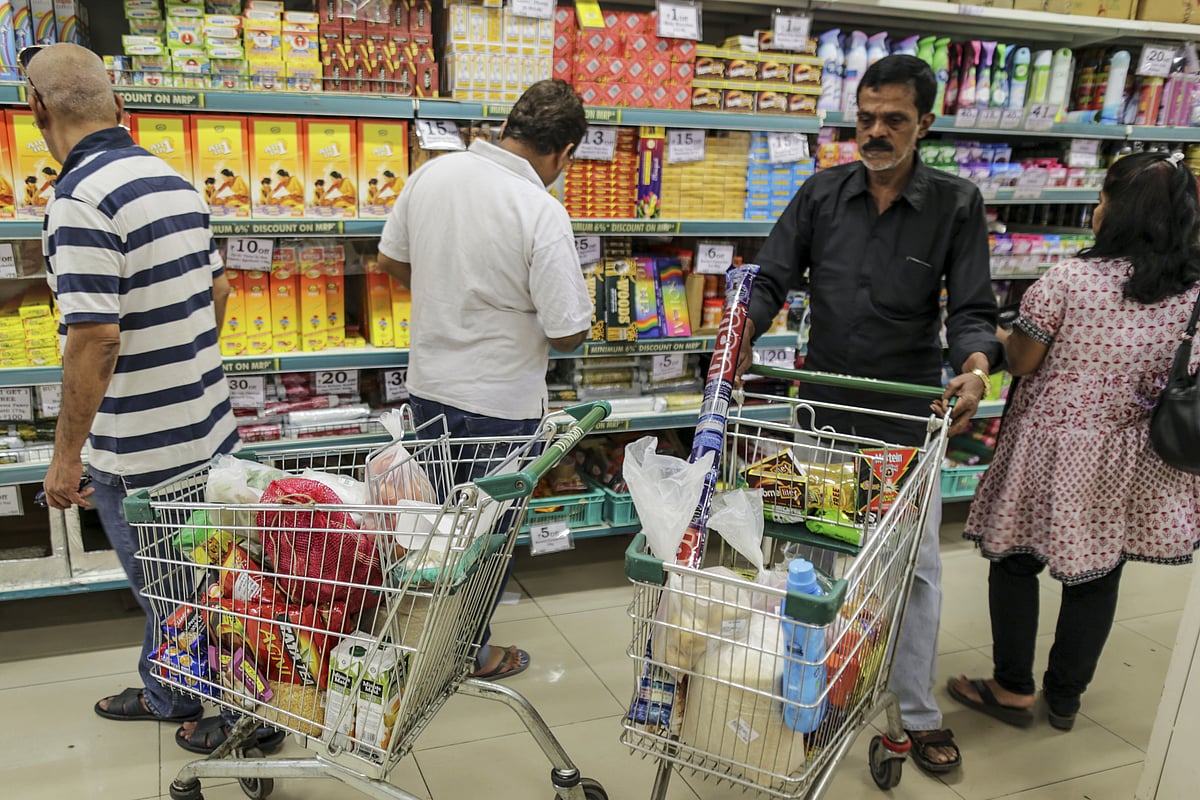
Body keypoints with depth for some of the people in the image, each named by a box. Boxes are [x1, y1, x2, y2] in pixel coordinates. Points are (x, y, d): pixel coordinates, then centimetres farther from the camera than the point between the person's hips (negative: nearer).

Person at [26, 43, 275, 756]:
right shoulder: (174, 180, 4)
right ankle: (168, 695, 43)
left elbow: (96, 337, -26)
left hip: (141, 450, -8)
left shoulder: (81, 198, -22)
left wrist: (67, 454, -16)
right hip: (204, 426, 8)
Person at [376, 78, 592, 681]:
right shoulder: (542, 213, -24)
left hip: (427, 387, 6)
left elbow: (391, 259, 10)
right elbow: (568, 334, -20)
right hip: (499, 404, -6)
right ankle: (469, 651, 32)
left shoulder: (432, 173, -4)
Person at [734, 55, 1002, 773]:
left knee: (917, 564, 7)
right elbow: (774, 278, -1)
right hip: (824, 409, 2)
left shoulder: (957, 205, -4)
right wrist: (746, 327, -21)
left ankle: (920, 713, 23)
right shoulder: (822, 194, 1)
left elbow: (972, 308, -7)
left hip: (907, 417, -2)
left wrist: (975, 368, -28)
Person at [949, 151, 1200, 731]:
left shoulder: (1070, 279, -17)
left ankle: (1013, 689, 22)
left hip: (1053, 449, -4)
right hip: (1131, 463, 5)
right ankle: (1065, 696, 31)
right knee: (1098, 575, 16)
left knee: (1016, 561, 12)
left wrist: (1011, 337, 11)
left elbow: (1020, 362, -9)